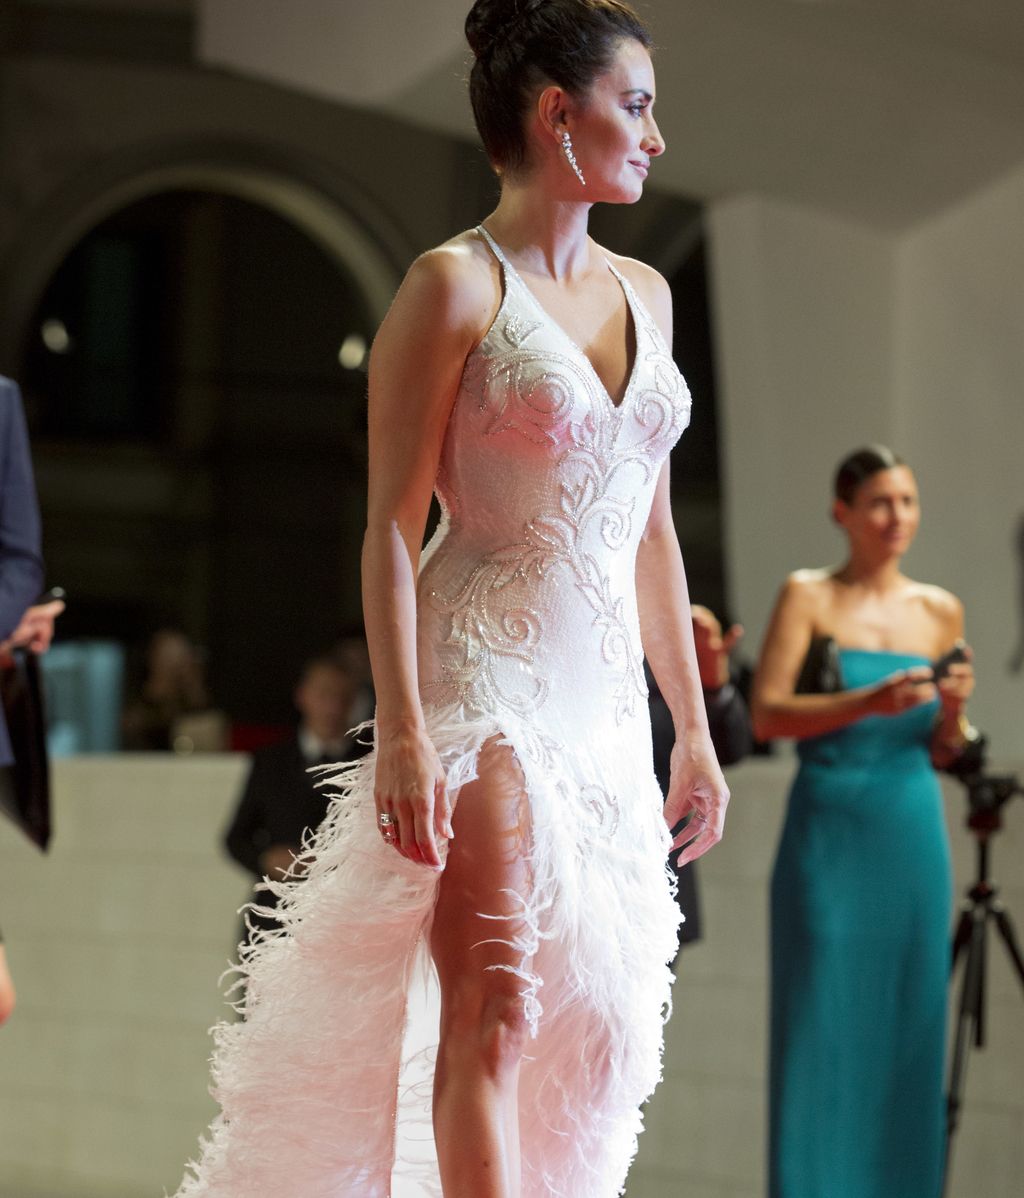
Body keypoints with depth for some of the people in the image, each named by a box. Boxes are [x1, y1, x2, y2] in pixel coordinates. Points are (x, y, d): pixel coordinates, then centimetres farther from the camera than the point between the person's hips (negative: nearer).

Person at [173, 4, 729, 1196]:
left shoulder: (644, 294, 13)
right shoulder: (456, 284, -7)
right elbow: (392, 526, -10)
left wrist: (692, 727, 16)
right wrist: (402, 731, -19)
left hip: (603, 700, 7)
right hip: (482, 682, -7)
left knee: (596, 1027, 5)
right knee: (497, 1009, -14)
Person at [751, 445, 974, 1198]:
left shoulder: (941, 612, 11)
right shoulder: (809, 596, 0)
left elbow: (942, 751, 15)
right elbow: (766, 714, -11)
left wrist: (953, 709, -6)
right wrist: (869, 702, -22)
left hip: (913, 832, 4)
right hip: (830, 831, -4)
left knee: (908, 1022, 3)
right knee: (823, 1019, -4)